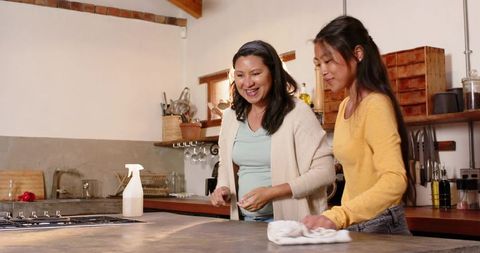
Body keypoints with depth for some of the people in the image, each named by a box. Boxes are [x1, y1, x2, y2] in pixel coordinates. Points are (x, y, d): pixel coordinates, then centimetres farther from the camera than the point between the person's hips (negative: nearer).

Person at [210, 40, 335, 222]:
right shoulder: (230, 117, 8)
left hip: (291, 222, -4)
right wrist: (223, 189, 1)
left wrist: (271, 192, -17)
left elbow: (325, 171, -11)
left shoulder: (297, 113, -9)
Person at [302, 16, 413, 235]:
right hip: (355, 226, 7)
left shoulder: (375, 105, -17)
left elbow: (394, 180, -28)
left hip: (379, 226, -7)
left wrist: (336, 217, -37)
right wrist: (341, 218, 2)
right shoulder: (345, 106, 8)